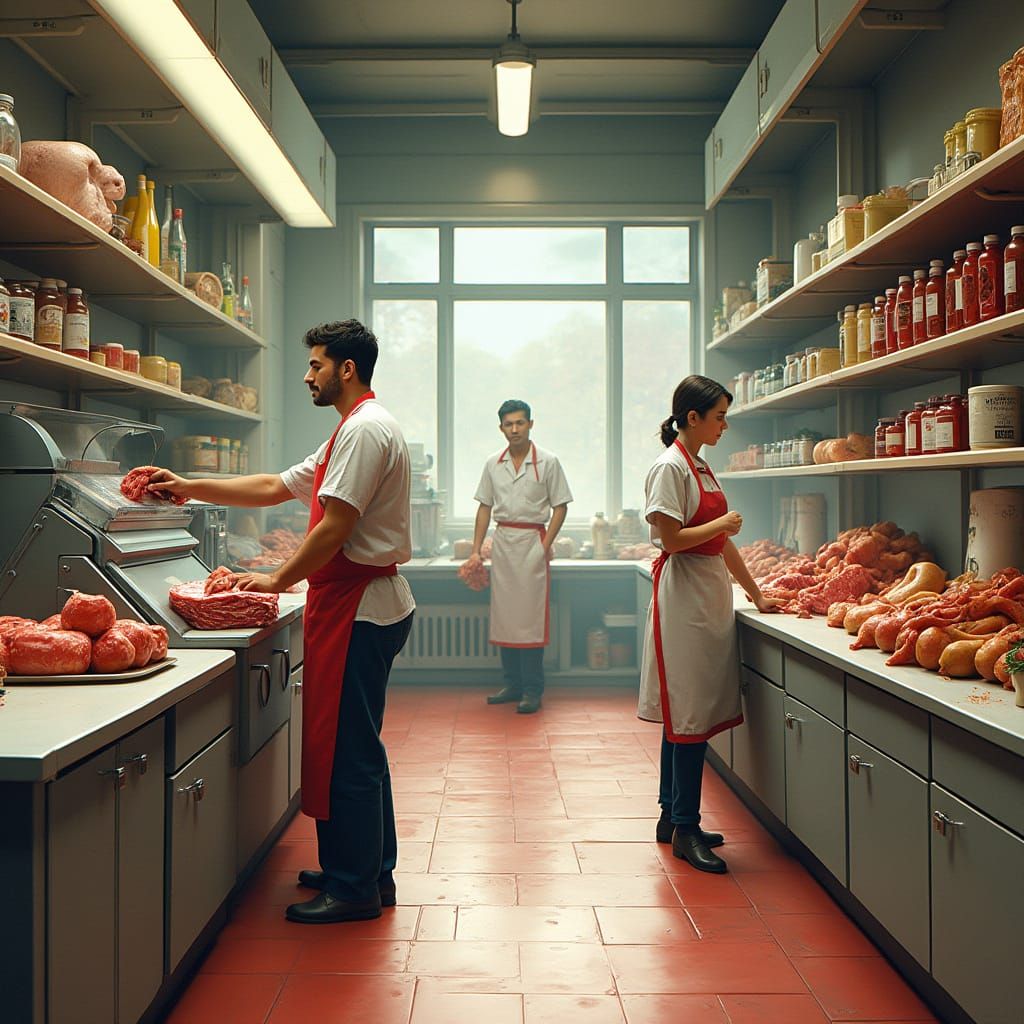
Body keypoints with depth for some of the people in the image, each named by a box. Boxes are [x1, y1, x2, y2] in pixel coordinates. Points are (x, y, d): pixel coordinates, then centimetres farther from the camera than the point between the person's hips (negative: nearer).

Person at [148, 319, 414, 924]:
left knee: (346, 748, -4)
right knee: (358, 745, 16)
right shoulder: (356, 430, 21)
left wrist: (278, 580, -9)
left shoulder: (364, 429, -14)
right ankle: (372, 872, 27)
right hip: (364, 603, 11)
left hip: (358, 606, -11)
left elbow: (334, 528, -21)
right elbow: (275, 488, 22)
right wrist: (190, 488, 18)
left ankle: (353, 888, 6)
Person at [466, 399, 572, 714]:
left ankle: (533, 690, 2)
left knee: (530, 616, -5)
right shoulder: (493, 464, 10)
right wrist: (476, 549, 7)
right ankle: (513, 684, 18)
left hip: (532, 539, -4)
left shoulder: (547, 462, -2)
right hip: (502, 540, 5)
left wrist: (545, 546, -11)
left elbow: (559, 507, -2)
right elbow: (485, 507, 13)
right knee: (503, 614, 8)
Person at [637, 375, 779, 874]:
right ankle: (684, 829, 3)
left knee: (687, 715, 12)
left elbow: (722, 542, 20)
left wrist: (756, 594, 21)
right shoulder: (670, 467, -11)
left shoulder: (701, 467, 16)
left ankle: (673, 818, 22)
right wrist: (725, 522, -7)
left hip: (710, 598, 9)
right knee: (690, 716, -6)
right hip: (683, 597, -9)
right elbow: (672, 539, -19)